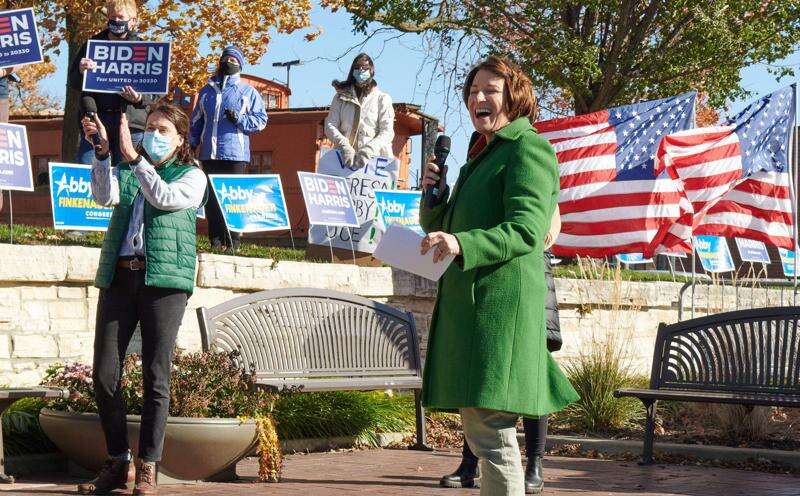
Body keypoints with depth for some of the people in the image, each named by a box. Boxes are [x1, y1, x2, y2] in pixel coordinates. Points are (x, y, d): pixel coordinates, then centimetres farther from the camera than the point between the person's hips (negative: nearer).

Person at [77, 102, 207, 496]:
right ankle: (118, 463, 8)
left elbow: (165, 198, -9)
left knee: (156, 377, -5)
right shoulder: (126, 173, 21)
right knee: (104, 375, -3)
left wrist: (132, 156, -14)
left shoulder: (192, 176, 11)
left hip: (164, 279, -3)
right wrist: (103, 152, -14)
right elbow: (105, 195, -1)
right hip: (118, 278, 4)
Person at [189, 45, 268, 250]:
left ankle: (233, 239, -4)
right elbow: (196, 121, 23)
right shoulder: (207, 91, 19)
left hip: (235, 154, -3)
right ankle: (215, 239, 3)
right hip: (209, 154, 3)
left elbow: (261, 120, 5)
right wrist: (191, 144, 13)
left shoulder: (248, 92, 10)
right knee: (211, 197, 0)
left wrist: (239, 119, -10)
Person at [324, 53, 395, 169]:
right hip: (344, 158, 1)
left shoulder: (382, 98, 12)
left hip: (373, 158, -1)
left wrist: (369, 149, -15)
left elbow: (387, 132, 3)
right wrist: (344, 146, -10)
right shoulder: (341, 97, 19)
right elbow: (330, 125, 10)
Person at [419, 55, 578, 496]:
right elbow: (438, 228, 26)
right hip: (466, 303, 10)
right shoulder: (481, 155, 24)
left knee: (489, 431, -13)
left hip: (500, 302, -10)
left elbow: (527, 230, -18)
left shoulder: (527, 148, -5)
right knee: (480, 429, 14)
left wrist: (462, 244, -31)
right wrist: (432, 192, 5)